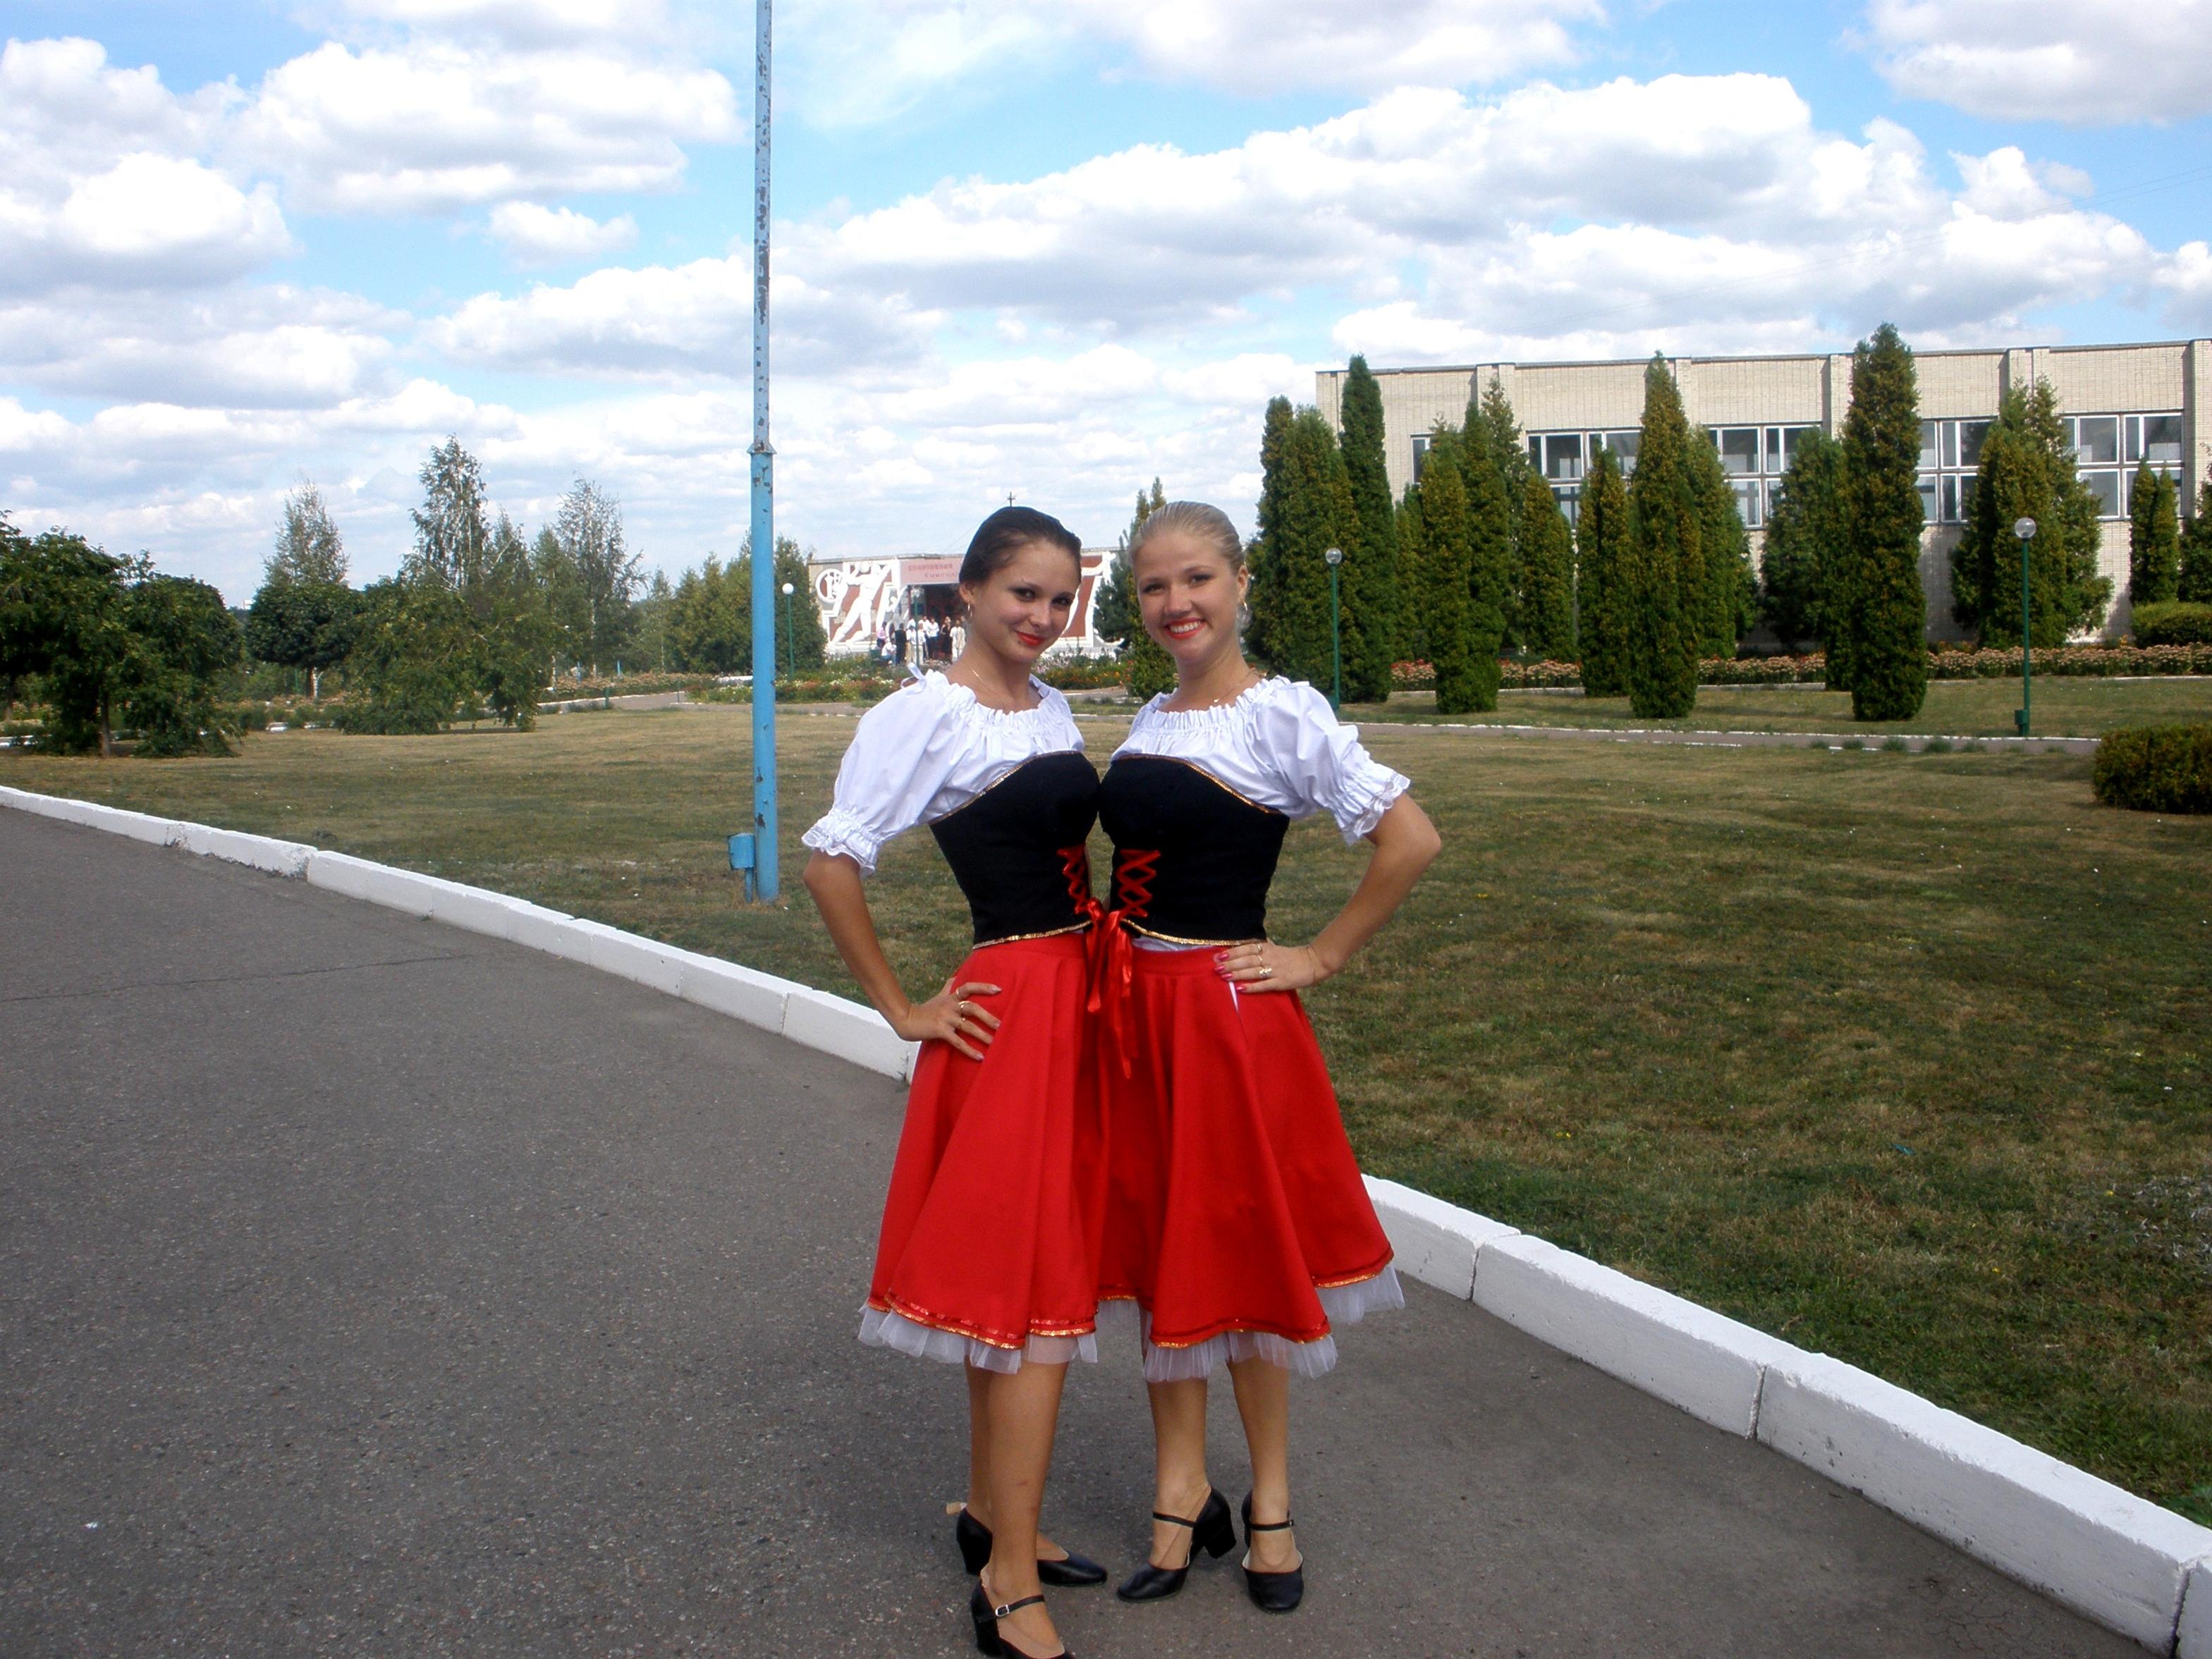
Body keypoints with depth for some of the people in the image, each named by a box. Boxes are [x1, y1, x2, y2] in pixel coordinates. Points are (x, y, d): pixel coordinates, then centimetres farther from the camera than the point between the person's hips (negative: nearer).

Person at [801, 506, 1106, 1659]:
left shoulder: (1053, 708, 13)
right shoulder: (924, 715, -11)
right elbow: (832, 859, -17)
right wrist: (902, 1009, -13)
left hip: (1081, 996, 8)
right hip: (1010, 1009, -8)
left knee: (1010, 1277, 16)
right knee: (1035, 1290, -6)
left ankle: (990, 1513, 29)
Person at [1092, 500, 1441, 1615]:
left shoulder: (1281, 714, -11)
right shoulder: (1147, 721, 10)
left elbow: (1409, 841, -17)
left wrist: (1319, 959, -12)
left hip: (1227, 1010, -6)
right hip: (1129, 1008, 6)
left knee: (1243, 1250, 5)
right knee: (1155, 1248, 11)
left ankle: (1268, 1502, 21)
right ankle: (1181, 1493, 24)